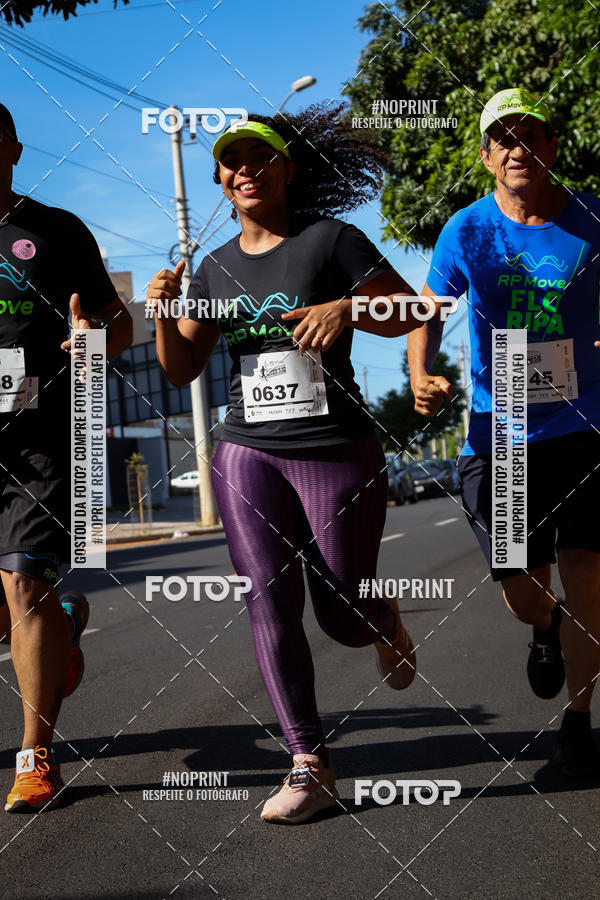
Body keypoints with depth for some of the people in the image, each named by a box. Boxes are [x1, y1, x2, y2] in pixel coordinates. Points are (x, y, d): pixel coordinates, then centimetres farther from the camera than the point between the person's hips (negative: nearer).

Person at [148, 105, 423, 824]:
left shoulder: (331, 241, -1)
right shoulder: (215, 268, 12)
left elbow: (411, 312, -2)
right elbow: (181, 369, 13)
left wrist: (347, 309, -20)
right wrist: (164, 314, -7)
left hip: (338, 452, -4)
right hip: (248, 453, 4)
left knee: (344, 617, 1)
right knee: (270, 607, -4)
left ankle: (387, 623, 39)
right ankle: (310, 765, 4)